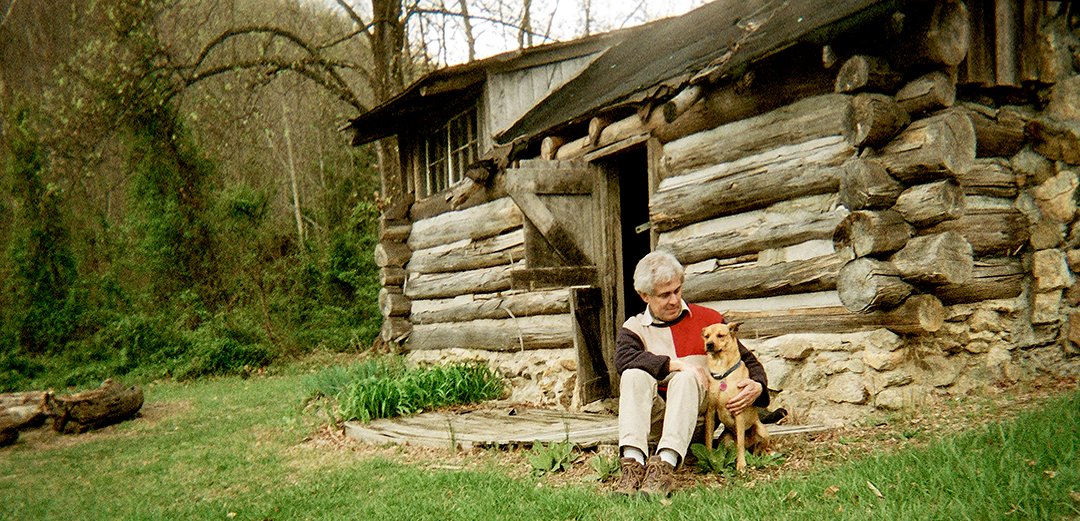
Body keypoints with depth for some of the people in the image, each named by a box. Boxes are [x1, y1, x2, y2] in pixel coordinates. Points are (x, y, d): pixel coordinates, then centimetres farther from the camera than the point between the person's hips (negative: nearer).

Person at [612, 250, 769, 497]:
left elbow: (747, 360, 15)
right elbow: (624, 359, -12)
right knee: (635, 375, -28)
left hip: (698, 413, 0)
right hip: (653, 416, 0)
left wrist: (758, 386, -9)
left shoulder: (708, 319, 14)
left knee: (686, 378, -31)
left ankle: (666, 463, -50)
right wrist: (677, 364, -19)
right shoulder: (633, 327, 12)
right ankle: (633, 462, -46)